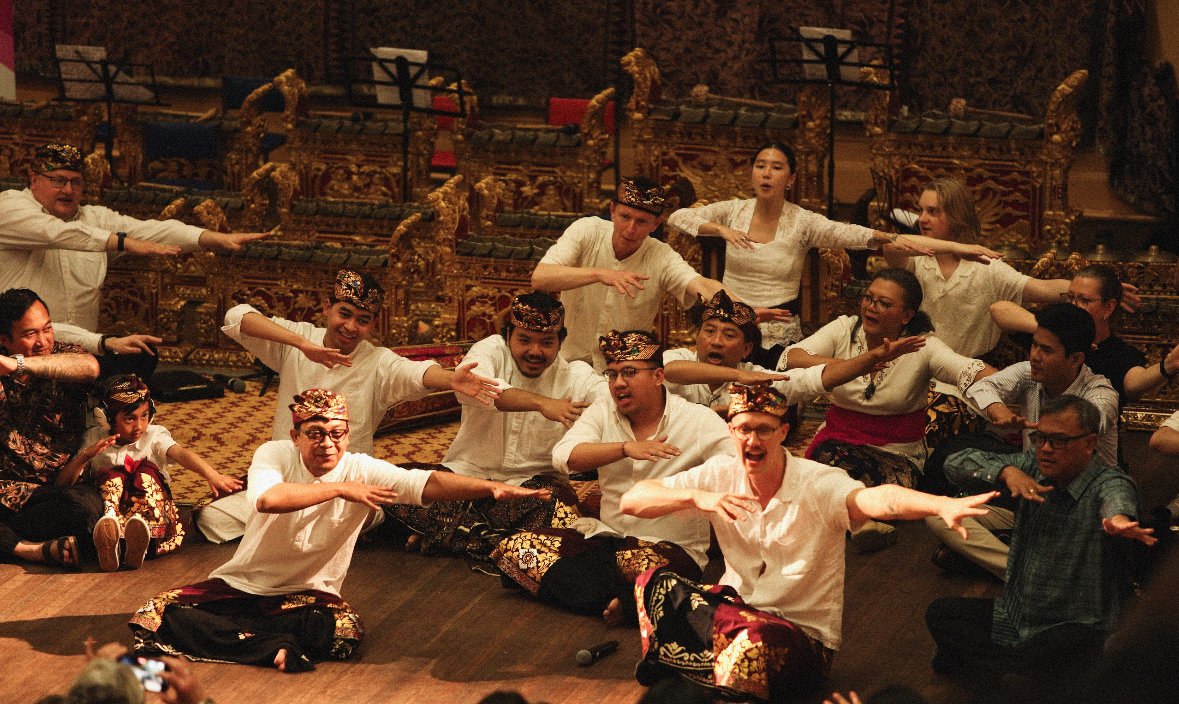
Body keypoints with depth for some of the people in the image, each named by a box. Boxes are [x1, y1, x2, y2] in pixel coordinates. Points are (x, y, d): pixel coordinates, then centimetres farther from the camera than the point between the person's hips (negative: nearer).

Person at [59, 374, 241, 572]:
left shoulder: (154, 436, 3)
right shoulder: (94, 439, 6)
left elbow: (181, 453, -18)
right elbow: (64, 480, -1)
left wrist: (212, 476, -36)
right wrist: (86, 454, -19)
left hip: (152, 509, 0)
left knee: (146, 469, -24)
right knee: (111, 475, -24)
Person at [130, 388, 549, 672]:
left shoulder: (361, 470, -9)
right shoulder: (275, 455, -11)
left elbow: (429, 484, -22)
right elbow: (267, 499, -34)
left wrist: (493, 488, -38)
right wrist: (341, 489, -30)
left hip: (307, 594, 0)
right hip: (240, 584, 0)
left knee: (346, 631, -34)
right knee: (153, 616, -22)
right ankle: (275, 647, -26)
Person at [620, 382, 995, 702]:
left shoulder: (818, 484, -17)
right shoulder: (721, 476, -3)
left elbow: (875, 499, -38)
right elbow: (631, 501, -8)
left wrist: (943, 505, -60)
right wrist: (698, 497, -26)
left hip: (804, 633, -4)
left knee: (756, 638, -38)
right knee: (654, 583, -17)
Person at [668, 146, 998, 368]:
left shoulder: (803, 223, -7)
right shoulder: (734, 211, -1)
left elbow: (857, 235, -17)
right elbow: (678, 217, -9)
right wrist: (721, 230, -26)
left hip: (779, 337, -1)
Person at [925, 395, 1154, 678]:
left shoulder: (1108, 482, -14)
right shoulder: (1031, 467, 4)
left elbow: (1116, 497, -40)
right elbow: (957, 463, 0)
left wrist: (1118, 518, -67)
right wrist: (1007, 472, -20)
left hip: (1075, 627, -6)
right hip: (1014, 616, 6)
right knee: (940, 613, -8)